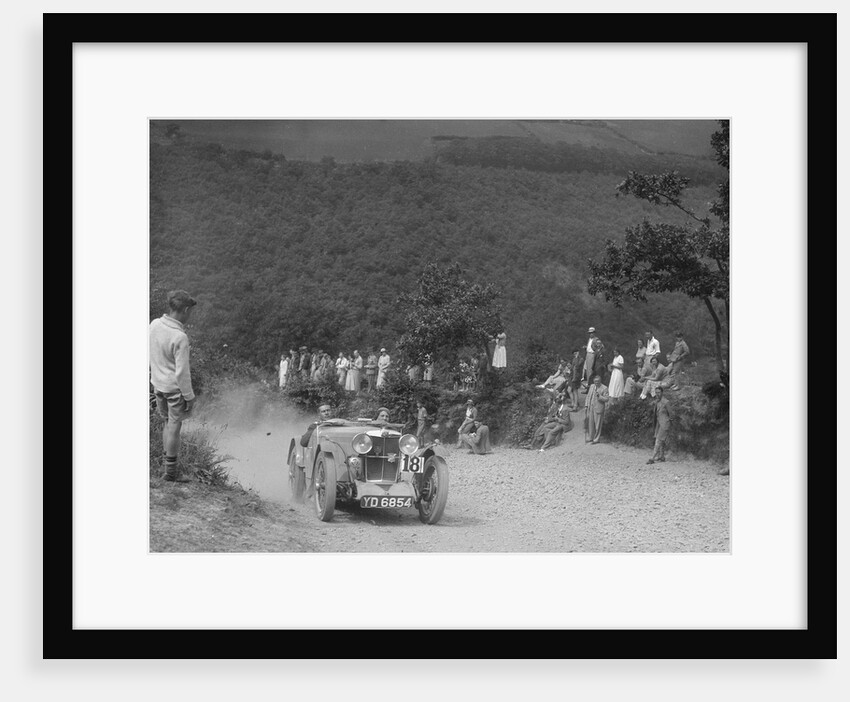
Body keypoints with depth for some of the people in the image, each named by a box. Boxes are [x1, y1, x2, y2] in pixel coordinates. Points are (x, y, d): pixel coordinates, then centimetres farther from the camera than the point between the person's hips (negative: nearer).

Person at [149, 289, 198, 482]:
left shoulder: (154, 325, -8)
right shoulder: (180, 337, -29)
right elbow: (181, 372, -23)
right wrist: (189, 397, -12)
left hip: (157, 383, 7)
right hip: (175, 387, -7)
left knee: (167, 422, 23)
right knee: (174, 426, 8)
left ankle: (167, 458, 37)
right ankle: (171, 470, 21)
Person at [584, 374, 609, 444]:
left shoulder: (604, 388, -7)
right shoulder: (591, 386, 11)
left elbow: (606, 399, -9)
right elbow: (588, 396, 15)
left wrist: (599, 396, -25)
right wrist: (586, 405, 9)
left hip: (598, 409, -5)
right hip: (590, 408, 5)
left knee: (597, 425, 2)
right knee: (590, 423, 11)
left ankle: (596, 439, 13)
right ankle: (589, 438, 21)